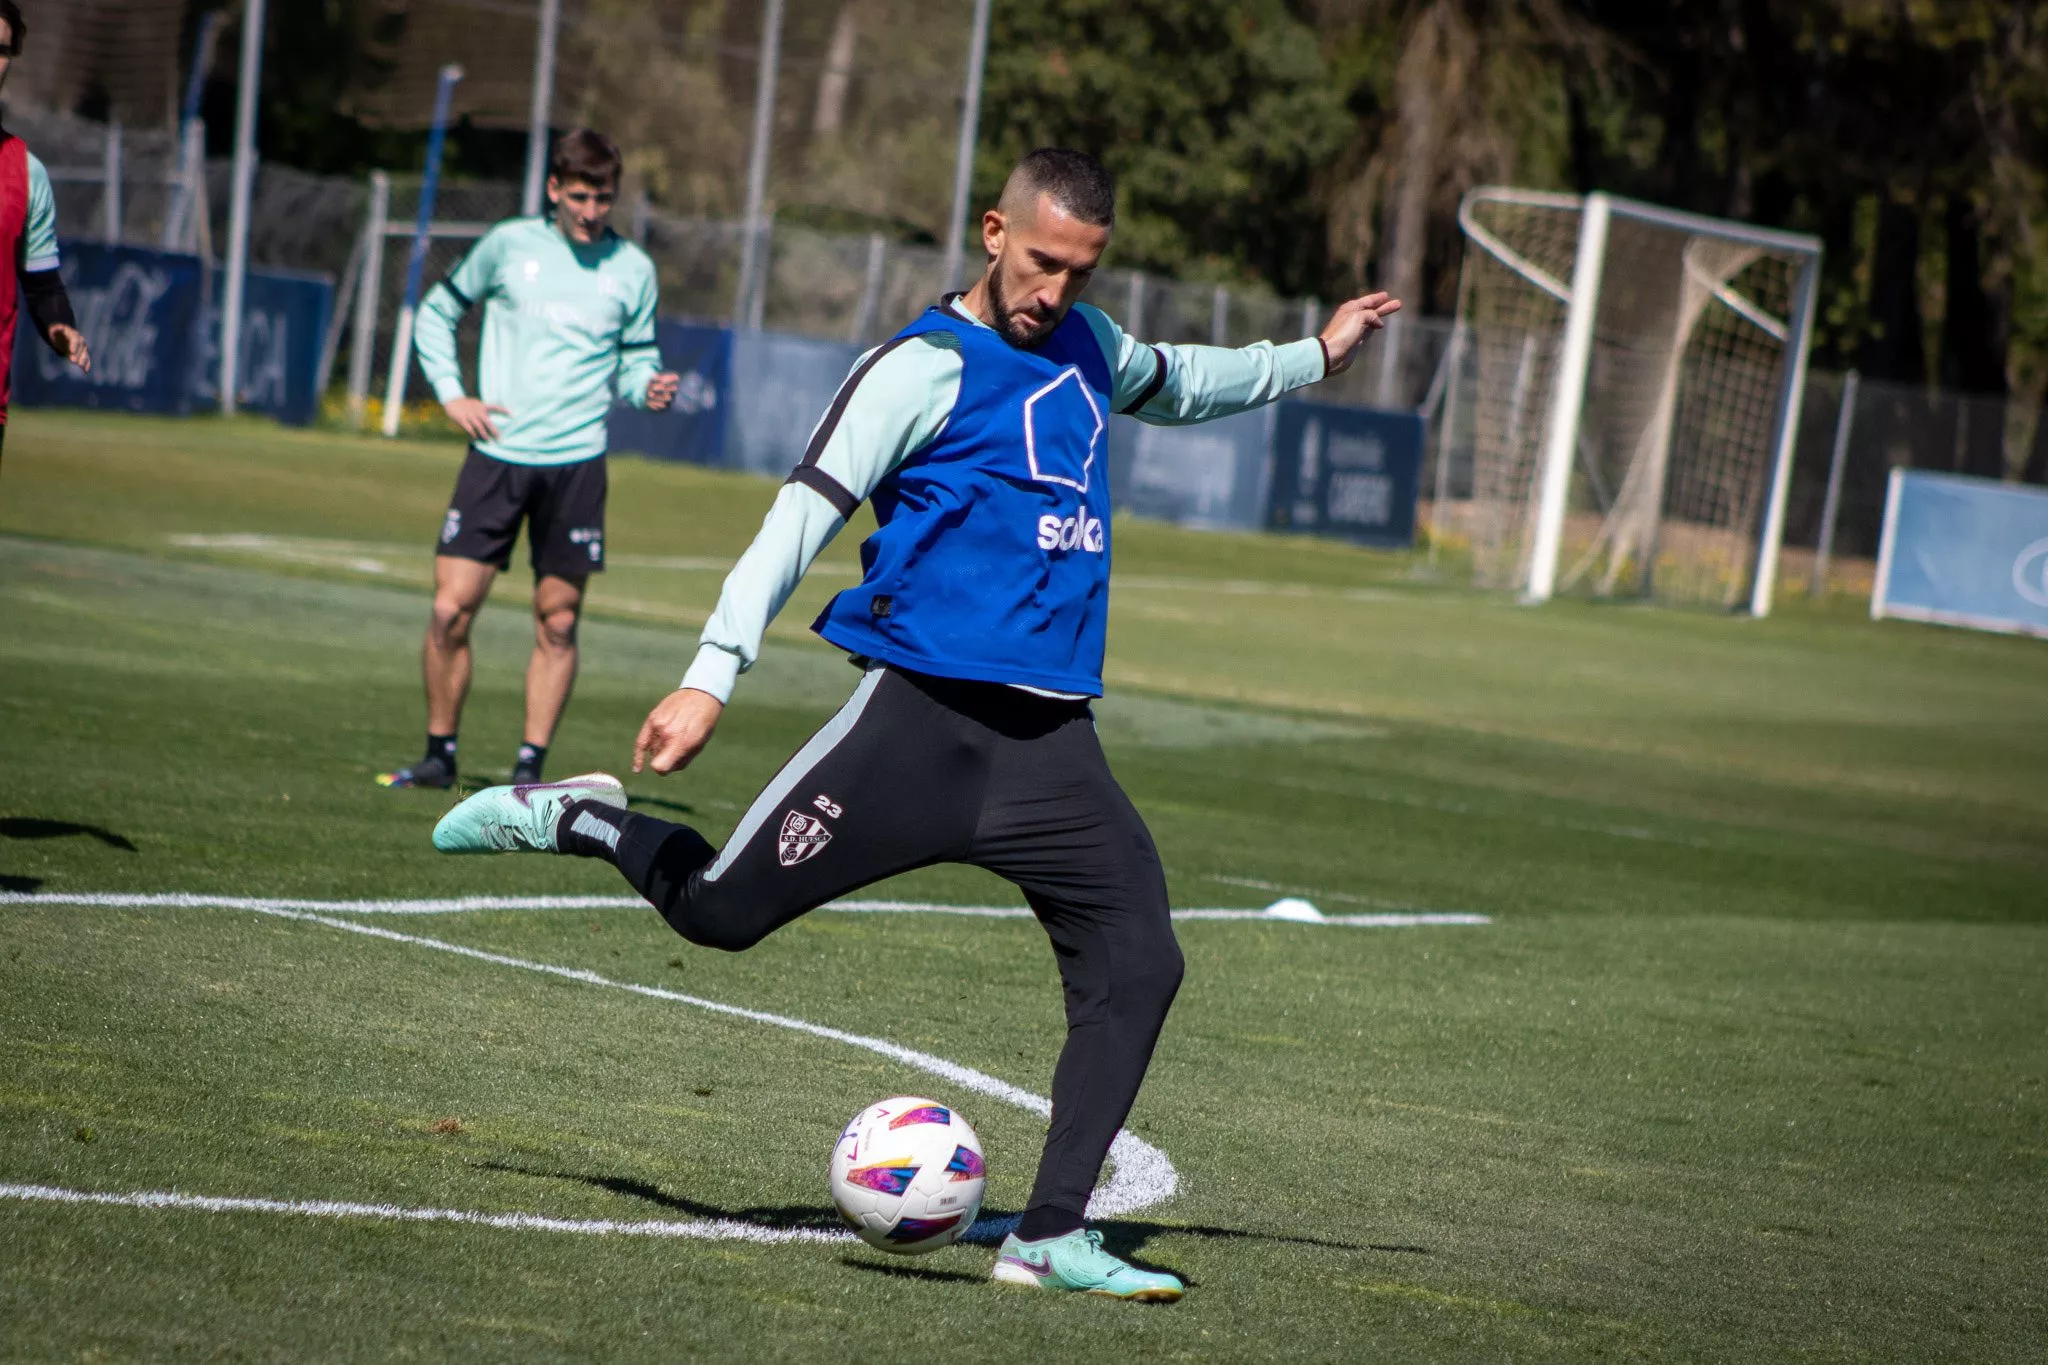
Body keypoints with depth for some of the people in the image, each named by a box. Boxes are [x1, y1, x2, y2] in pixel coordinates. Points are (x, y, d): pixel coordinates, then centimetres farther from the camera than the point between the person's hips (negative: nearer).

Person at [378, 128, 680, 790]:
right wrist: (451, 393, 3)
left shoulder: (632, 270, 5)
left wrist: (647, 387, -8)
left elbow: (636, 357, 15)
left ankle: (531, 765, 10)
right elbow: (438, 310, 15)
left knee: (558, 622, 1)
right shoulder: (509, 245, 3)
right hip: (497, 453, -1)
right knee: (451, 610, -6)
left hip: (576, 462, 1)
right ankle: (440, 753, 9)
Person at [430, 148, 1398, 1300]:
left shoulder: (1085, 346, 17)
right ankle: (579, 817, 25)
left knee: (1140, 966, -7)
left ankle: (1052, 1237, -1)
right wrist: (714, 675, -20)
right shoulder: (927, 367, -6)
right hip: (922, 719, -6)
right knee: (719, 909, -6)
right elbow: (806, 511, -12)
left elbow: (1173, 383, 42)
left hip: (1052, 742, 6)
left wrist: (1310, 358, 42)